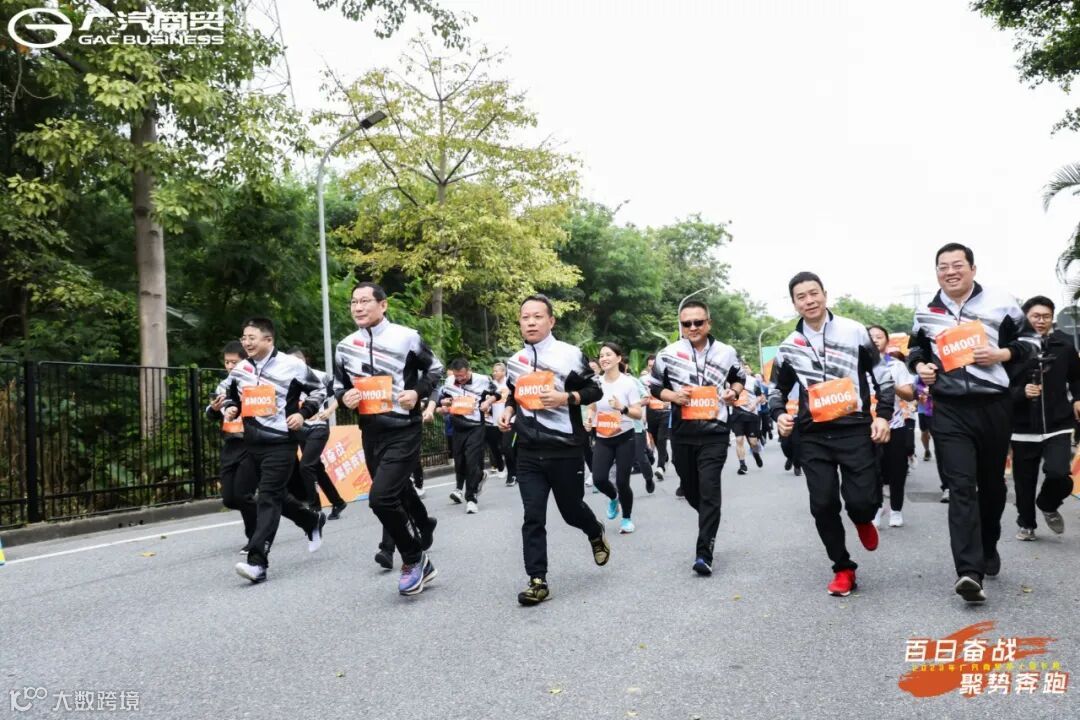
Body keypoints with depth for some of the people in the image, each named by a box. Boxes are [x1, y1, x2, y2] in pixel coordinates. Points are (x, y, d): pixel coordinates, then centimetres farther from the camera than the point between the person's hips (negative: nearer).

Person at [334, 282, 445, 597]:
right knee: (397, 494, 18)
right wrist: (344, 397, -5)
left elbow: (435, 369, 4)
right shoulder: (345, 347, 5)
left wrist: (418, 392, -13)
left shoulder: (406, 337, -8)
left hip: (404, 431, -6)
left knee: (381, 497, -17)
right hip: (371, 433, 6)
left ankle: (414, 559, 4)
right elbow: (338, 384, 18)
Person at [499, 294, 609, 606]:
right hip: (528, 453, 3)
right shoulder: (515, 361, 8)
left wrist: (567, 397, -20)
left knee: (571, 509, 12)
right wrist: (509, 410, 4)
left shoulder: (570, 354, -6)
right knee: (533, 517, -2)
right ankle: (537, 581, 5)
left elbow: (594, 390, -3)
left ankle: (596, 533, 46)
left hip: (565, 449, -3)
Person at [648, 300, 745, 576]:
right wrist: (673, 396, -10)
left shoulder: (726, 353, 2)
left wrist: (733, 392, -2)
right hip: (682, 433, 2)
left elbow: (739, 378, 20)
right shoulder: (668, 354, -1)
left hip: (715, 432, -2)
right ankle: (709, 522, 45)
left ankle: (704, 553, -8)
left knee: (709, 490, -12)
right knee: (690, 489, 13)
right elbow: (655, 387, 9)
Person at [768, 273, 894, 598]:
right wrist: (779, 414, -2)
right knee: (823, 506, -1)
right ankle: (843, 568, 17)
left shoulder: (854, 331, 2)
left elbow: (881, 375, 8)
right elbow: (777, 390, 19)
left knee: (862, 501, -9)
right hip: (814, 436, 2)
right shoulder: (789, 347, 8)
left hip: (855, 430, -2)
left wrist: (883, 415, -3)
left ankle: (862, 520, 30)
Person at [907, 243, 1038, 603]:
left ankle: (988, 548, 39)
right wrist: (919, 365, 3)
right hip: (949, 411, 0)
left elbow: (1030, 339, 7)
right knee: (961, 488, -10)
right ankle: (969, 571, -17)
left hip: (994, 406, 0)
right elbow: (916, 348, 24)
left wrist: (1002, 354, -11)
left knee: (992, 483, 15)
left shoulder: (1000, 303, 0)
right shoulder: (926, 313, 8)